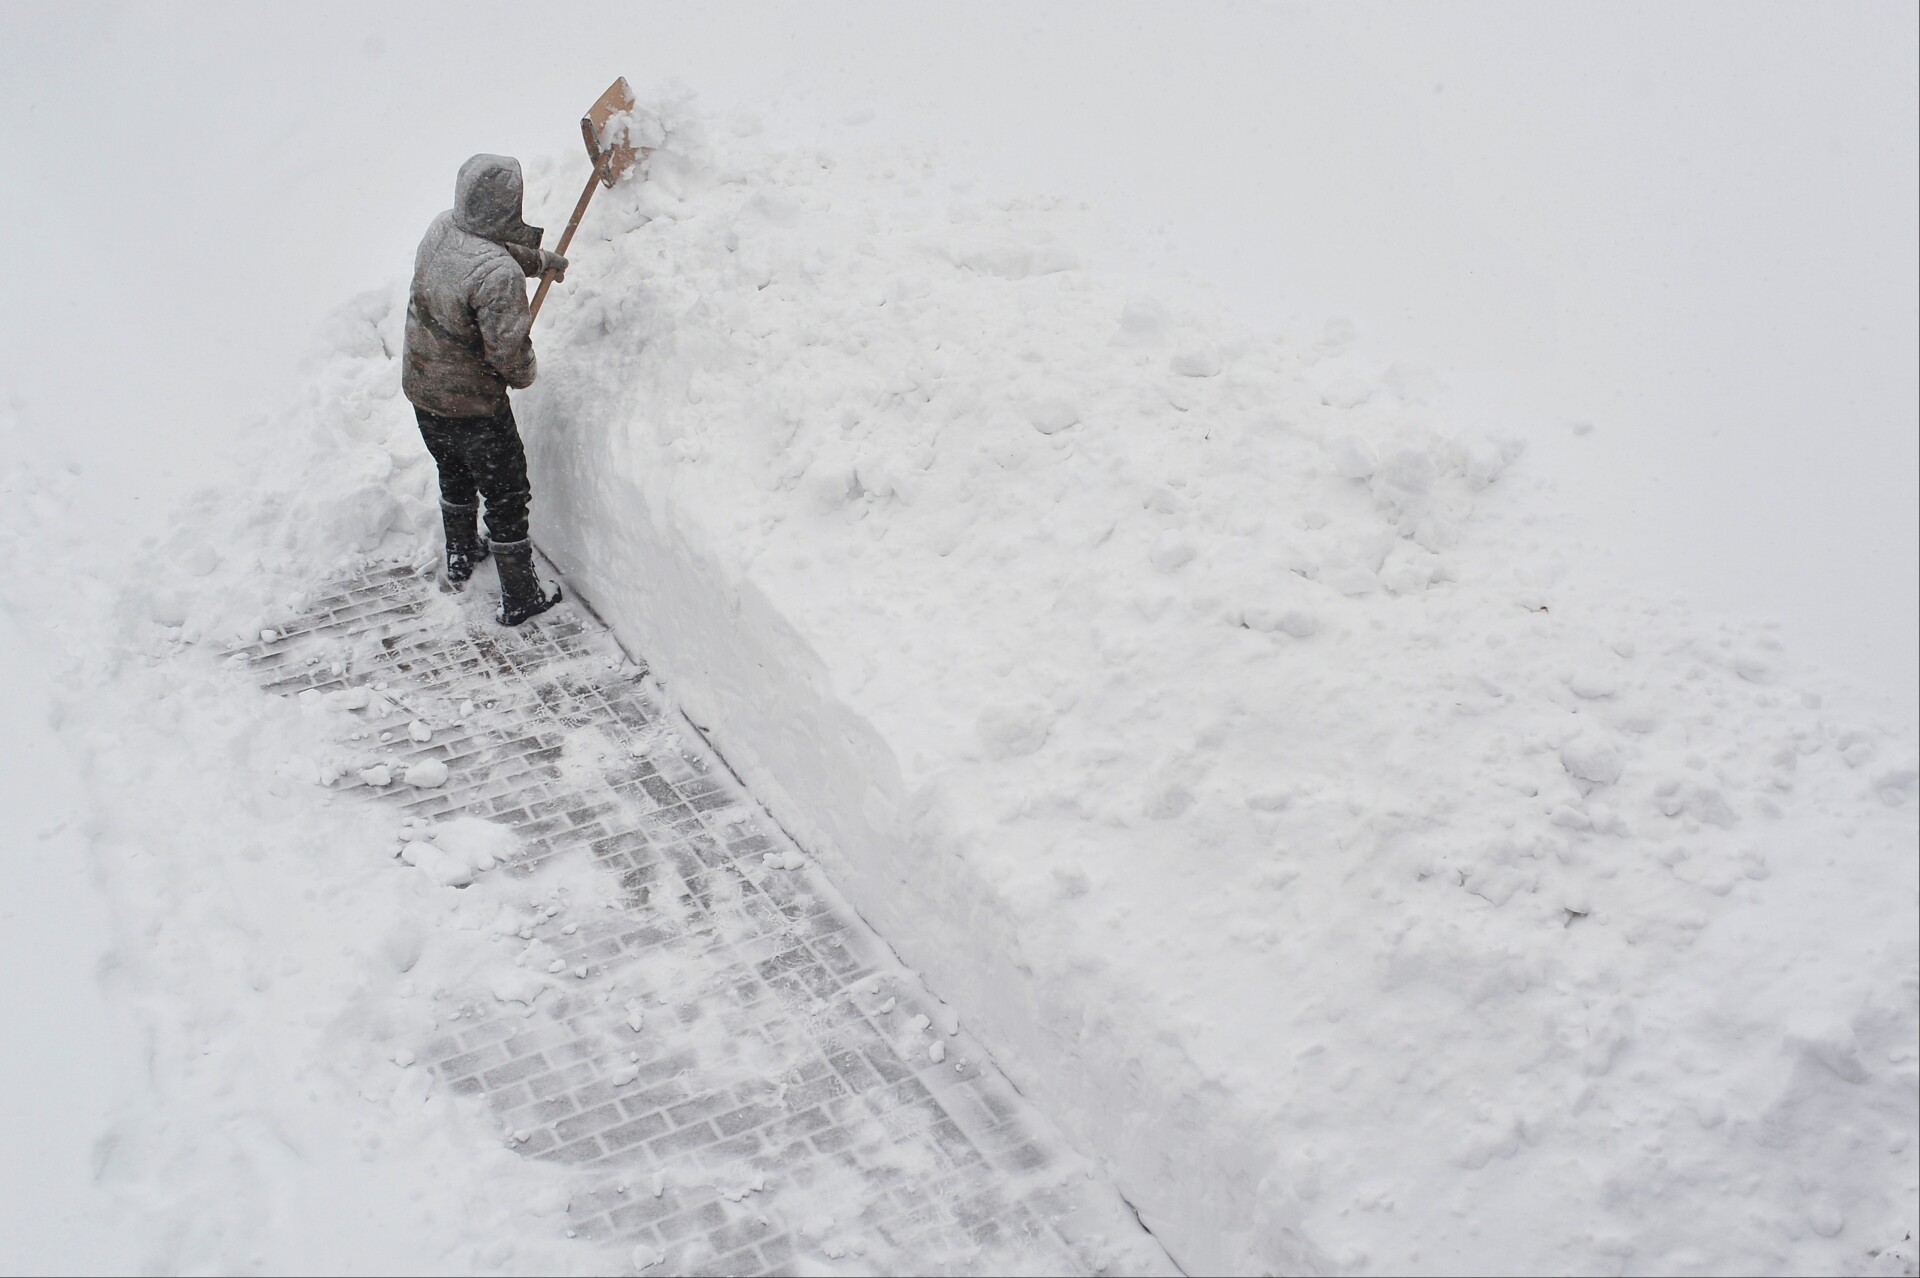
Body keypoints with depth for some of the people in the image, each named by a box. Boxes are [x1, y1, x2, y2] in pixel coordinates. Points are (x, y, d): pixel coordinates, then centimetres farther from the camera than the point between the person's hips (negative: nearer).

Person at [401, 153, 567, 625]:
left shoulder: (441, 229, -7)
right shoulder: (498, 276, -33)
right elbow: (508, 351, -30)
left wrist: (540, 259, 30)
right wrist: (523, 375, -7)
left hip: (420, 388, 8)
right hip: (472, 405, -8)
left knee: (455, 475, 31)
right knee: (506, 495, 10)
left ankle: (460, 558, 51)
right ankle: (520, 599, 22)